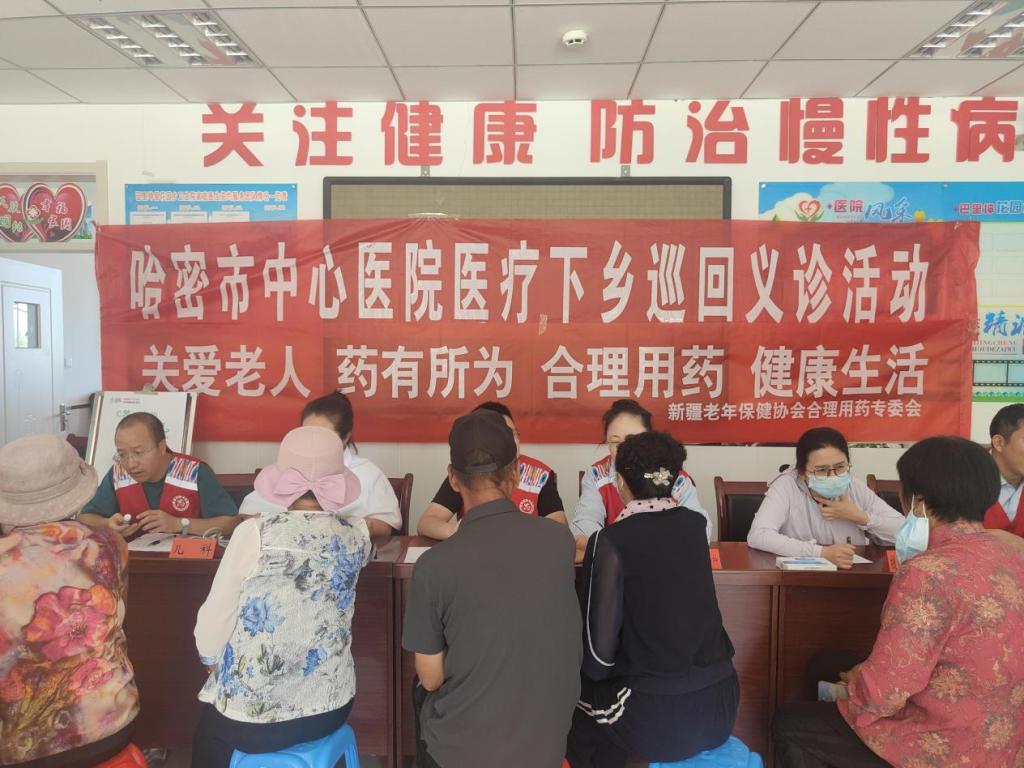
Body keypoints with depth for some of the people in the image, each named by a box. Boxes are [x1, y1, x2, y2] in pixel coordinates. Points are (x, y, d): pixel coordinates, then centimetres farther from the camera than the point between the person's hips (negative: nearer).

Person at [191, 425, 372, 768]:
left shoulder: (255, 532, -19)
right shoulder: (357, 535, -8)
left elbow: (213, 623, -11)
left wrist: (212, 660, 7)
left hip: (252, 714, -4)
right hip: (330, 706, 4)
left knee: (209, 733, 30)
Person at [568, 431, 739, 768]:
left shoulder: (610, 541, -15)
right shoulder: (696, 525, 1)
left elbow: (599, 647, -13)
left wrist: (595, 672, 6)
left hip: (658, 719, -5)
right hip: (721, 704, 6)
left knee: (574, 700, 22)